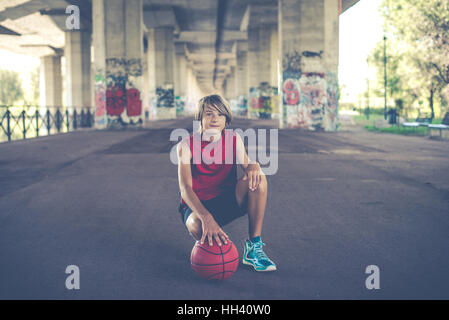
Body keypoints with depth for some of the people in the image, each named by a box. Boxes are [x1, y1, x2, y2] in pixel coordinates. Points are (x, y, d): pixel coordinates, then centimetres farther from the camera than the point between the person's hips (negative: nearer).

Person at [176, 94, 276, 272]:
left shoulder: (234, 140, 0)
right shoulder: (187, 145, -13)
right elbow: (185, 188, -24)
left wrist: (253, 165, -38)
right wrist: (206, 218, -42)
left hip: (229, 201, 4)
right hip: (197, 206, -3)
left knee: (258, 178, -25)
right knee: (197, 227, -41)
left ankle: (253, 247, -19)